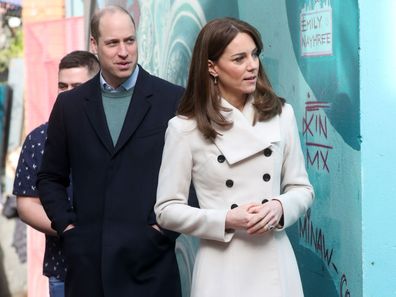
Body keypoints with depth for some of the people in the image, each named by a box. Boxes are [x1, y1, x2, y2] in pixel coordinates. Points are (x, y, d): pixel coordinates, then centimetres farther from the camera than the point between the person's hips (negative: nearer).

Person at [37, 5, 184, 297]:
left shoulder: (173, 99, 0)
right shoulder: (69, 104, 9)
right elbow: (51, 178, 14)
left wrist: (164, 227, -6)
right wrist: (66, 227, 2)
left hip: (148, 260, -2)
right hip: (87, 262, 2)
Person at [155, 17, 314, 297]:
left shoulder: (281, 114, 2)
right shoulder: (185, 128, -6)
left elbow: (301, 188, 8)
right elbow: (167, 209, -3)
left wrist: (279, 207, -13)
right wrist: (226, 220, -15)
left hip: (275, 265, 2)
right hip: (222, 269, -2)